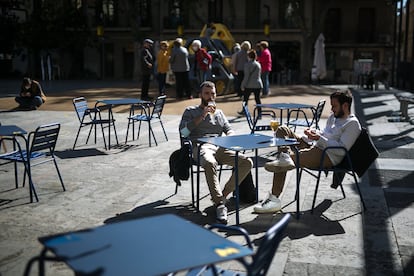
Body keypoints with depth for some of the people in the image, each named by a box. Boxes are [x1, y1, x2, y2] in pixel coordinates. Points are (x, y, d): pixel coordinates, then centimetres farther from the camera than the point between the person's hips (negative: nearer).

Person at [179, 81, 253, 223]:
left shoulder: (219, 113, 31)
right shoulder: (190, 111, 17)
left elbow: (230, 130, 23)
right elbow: (183, 131, 1)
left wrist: (229, 137, -3)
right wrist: (202, 116, -6)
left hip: (220, 148, 5)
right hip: (201, 147, -4)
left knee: (247, 162, -20)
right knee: (210, 163, -41)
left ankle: (222, 195, -14)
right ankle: (219, 203, -38)